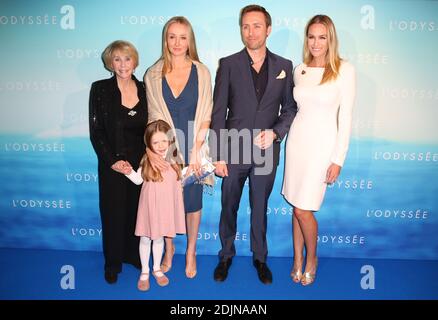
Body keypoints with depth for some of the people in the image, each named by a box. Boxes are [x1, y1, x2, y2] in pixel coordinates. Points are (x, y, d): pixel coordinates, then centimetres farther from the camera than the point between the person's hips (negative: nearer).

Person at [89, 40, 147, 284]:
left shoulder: (144, 89, 2)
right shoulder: (100, 89, -6)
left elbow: (150, 128, 6)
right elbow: (96, 131, -7)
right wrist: (113, 161, -12)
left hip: (141, 164, 3)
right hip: (112, 165, -2)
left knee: (137, 211, 13)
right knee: (113, 213, 11)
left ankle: (134, 254, 36)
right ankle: (113, 263, 30)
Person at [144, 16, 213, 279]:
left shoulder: (201, 72, -1)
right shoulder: (153, 75, 1)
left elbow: (205, 115, -3)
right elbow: (153, 117, -1)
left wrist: (196, 150, -10)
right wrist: (150, 149, -14)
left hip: (194, 148, 0)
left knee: (193, 200, 10)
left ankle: (191, 252, 32)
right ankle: (169, 249, 36)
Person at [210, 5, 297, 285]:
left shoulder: (284, 66, 3)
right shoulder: (228, 64, -3)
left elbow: (290, 108, 8)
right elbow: (218, 112, -4)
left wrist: (275, 132, -12)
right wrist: (218, 155, -8)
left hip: (267, 151, 1)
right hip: (233, 150, -1)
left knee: (260, 208, 15)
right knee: (229, 208, 13)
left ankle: (260, 258, 34)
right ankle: (226, 255, 34)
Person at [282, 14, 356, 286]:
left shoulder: (344, 70, -9)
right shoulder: (300, 70, 6)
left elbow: (345, 117, -9)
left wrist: (338, 159, -11)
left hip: (322, 144, -4)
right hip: (297, 140, 5)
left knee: (303, 209, -3)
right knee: (297, 206, 10)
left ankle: (311, 258, 25)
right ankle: (298, 259, 29)